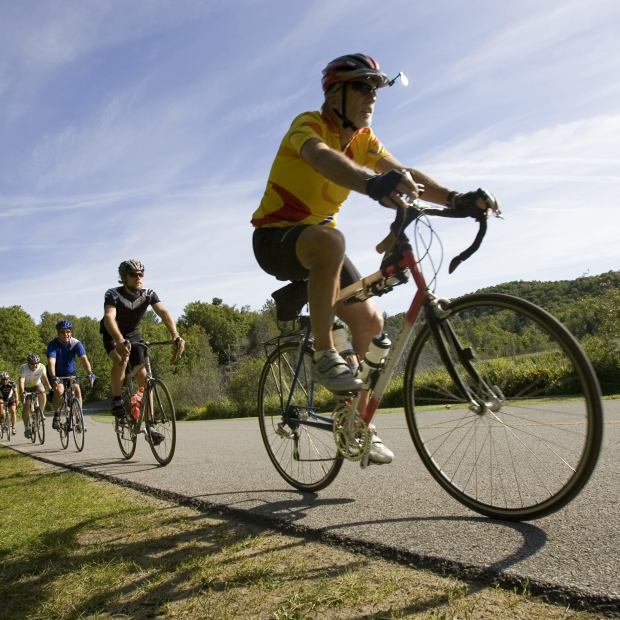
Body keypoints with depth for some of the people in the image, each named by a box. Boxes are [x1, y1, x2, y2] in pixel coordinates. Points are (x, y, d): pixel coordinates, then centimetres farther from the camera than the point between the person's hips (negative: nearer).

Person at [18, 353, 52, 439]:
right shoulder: (23, 368, -28)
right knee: (26, 407, -10)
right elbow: (21, 381, -39)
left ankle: (41, 412, -17)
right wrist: (22, 392, -55)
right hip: (26, 387, 0)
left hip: (37, 385, 1)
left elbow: (44, 377, -38)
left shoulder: (41, 367, -26)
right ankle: (27, 428, 3)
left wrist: (49, 387, -55)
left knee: (42, 392, -34)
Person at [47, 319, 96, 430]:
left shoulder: (76, 343, -19)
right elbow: (51, 362, -36)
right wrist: (53, 378, -52)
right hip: (56, 373, -2)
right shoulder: (53, 344, -23)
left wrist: (90, 373, -47)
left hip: (70, 373, 2)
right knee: (59, 390, -27)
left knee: (77, 390, -20)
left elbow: (84, 359, -31)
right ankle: (56, 415, -3)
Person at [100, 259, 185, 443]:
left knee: (143, 376, -9)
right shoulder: (113, 294, -25)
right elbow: (109, 318, -43)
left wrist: (176, 336, -50)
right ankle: (116, 400, -12)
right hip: (112, 335, -3)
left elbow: (164, 313, -32)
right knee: (121, 360, -35)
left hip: (133, 335, 3)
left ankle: (149, 426, -4)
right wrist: (120, 341, -62)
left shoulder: (148, 294, -17)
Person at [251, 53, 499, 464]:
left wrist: (455, 198, -27)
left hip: (317, 237, 7)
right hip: (275, 236, -7)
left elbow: (405, 173, -10)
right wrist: (374, 184, -61)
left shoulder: (363, 139, 5)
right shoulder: (309, 125, -16)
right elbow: (322, 158, -41)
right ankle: (324, 355, -27)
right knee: (331, 240, -40)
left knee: (370, 322, -5)